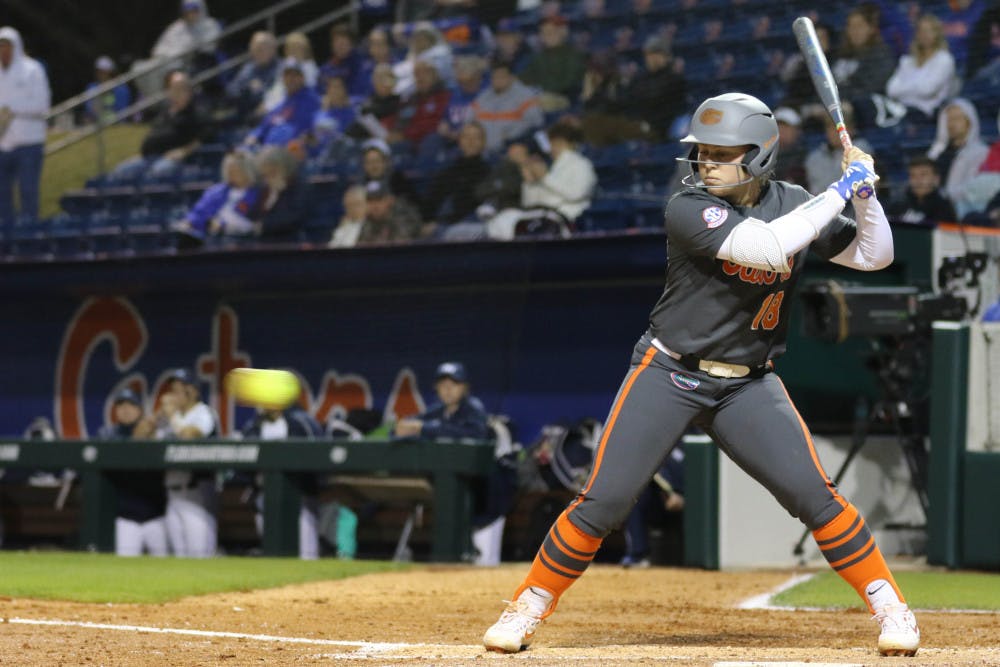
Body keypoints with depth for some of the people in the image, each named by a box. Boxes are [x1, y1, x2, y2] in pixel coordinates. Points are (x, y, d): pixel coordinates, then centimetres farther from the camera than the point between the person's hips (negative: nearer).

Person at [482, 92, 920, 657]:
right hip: (669, 375, -3)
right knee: (604, 501, -8)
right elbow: (768, 248, -30)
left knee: (813, 493, -12)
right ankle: (528, 609, 8)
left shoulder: (791, 204, 0)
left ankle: (892, 609, 0)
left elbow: (874, 256, 6)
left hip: (748, 386, 3)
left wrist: (867, 194, -11)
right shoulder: (689, 209, -16)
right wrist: (840, 191, -24)